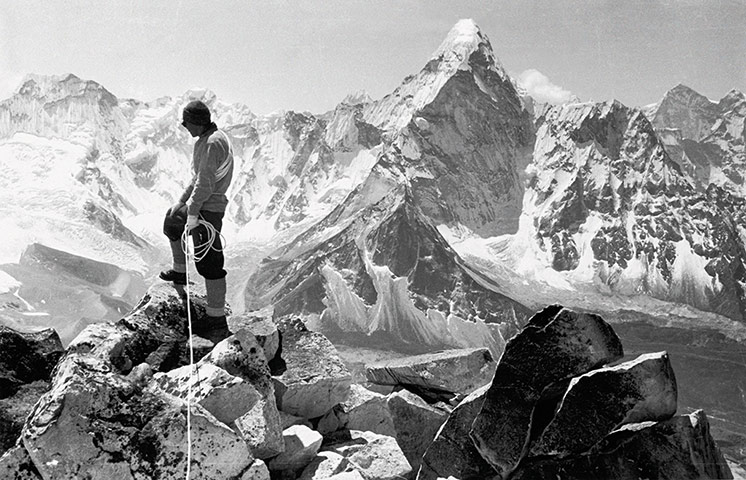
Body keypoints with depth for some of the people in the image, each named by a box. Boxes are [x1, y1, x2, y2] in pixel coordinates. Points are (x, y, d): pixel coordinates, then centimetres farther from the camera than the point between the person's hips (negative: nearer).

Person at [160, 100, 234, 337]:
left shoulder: (213, 143, -21)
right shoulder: (206, 139, 12)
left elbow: (205, 183, -24)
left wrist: (192, 214, -22)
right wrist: (181, 201, 20)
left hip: (208, 208, -11)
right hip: (200, 204, 11)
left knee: (209, 261, -8)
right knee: (172, 221, 32)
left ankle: (217, 317, -4)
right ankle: (180, 271, 49)